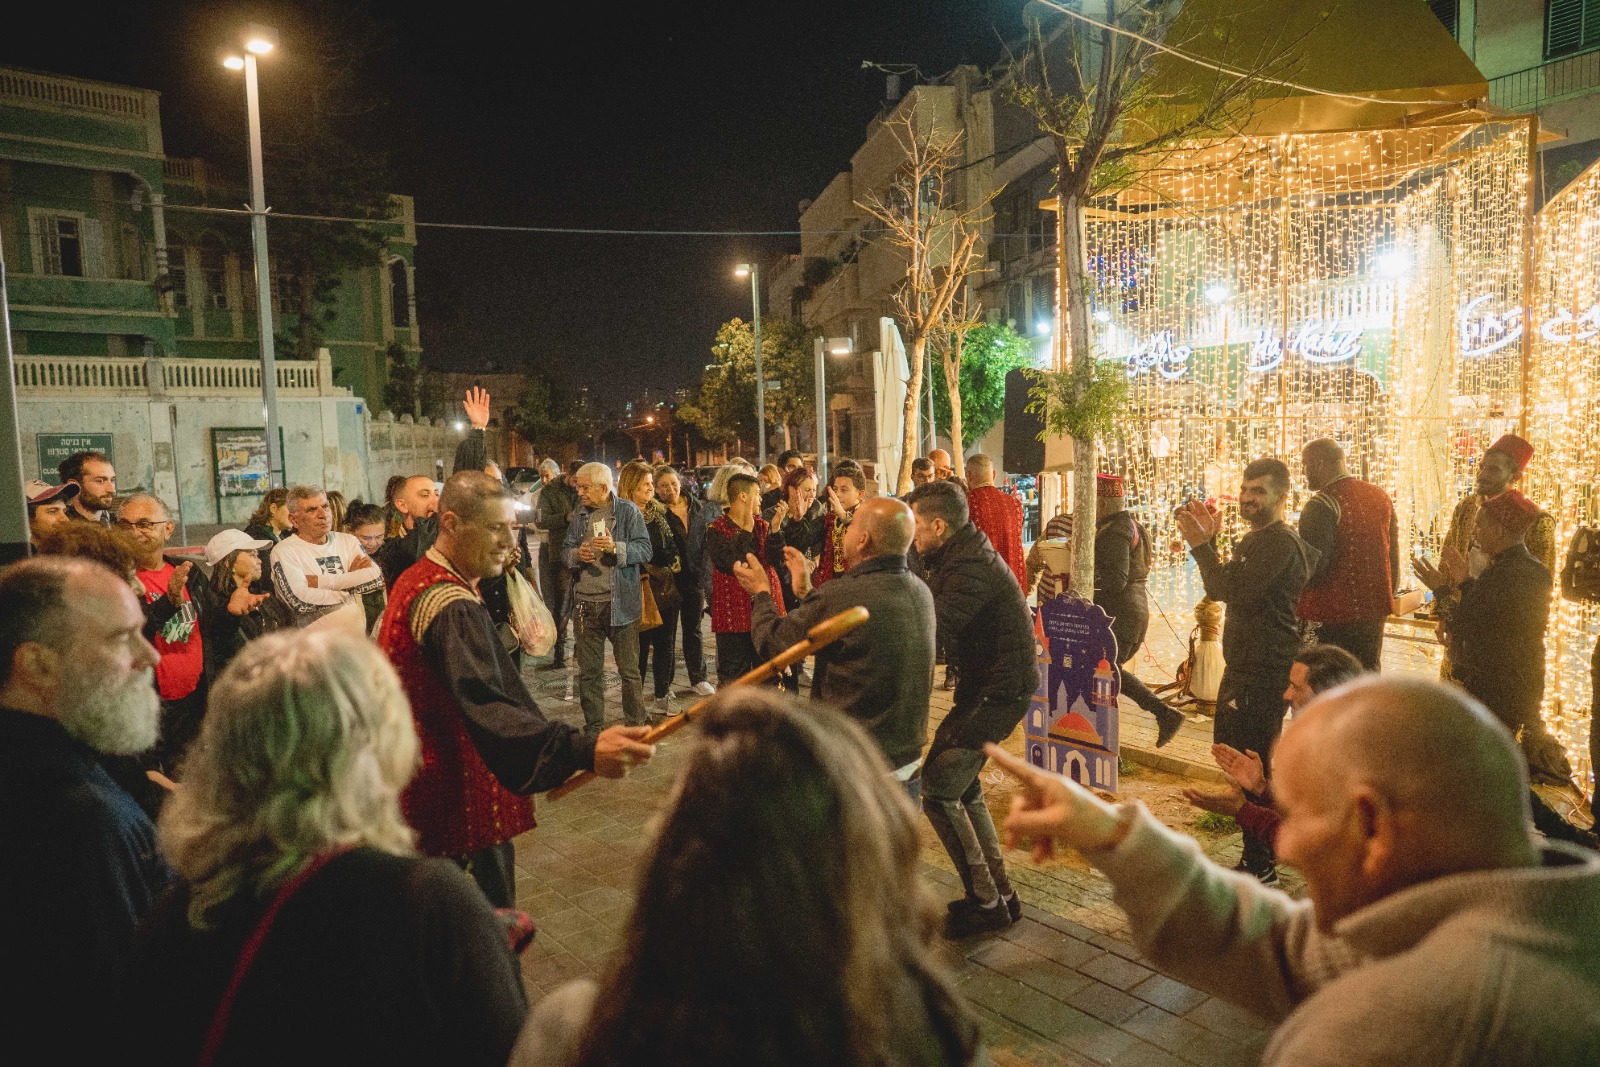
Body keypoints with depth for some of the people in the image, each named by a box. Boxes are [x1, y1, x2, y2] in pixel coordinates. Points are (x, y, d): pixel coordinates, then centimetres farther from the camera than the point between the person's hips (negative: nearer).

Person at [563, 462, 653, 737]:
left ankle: (635, 726, 17)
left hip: (620, 602, -4)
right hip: (585, 602, 4)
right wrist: (577, 554, -10)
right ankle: (593, 727, 23)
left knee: (629, 670, 5)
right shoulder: (579, 514, 11)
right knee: (588, 671, 11)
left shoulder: (628, 511, -3)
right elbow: (566, 549, 13)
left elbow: (646, 549, -8)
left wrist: (616, 547, -23)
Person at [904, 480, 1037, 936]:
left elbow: (929, 630, -35)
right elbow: (931, 613, 9)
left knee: (937, 791, -8)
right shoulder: (958, 557, 9)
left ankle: (987, 903, 5)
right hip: (987, 682, 11)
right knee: (962, 788, 19)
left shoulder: (972, 568, -24)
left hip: (998, 692, -11)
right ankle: (1001, 894, 30)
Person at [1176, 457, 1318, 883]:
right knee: (1232, 751, 19)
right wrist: (1209, 541, 8)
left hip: (1265, 672, -11)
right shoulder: (1256, 539, 17)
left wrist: (1200, 544, -19)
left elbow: (1230, 589, -26)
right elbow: (1221, 589, 16)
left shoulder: (1279, 542, -17)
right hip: (1246, 667, 11)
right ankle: (1261, 853, 34)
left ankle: (1260, 864, 5)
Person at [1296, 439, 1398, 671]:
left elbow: (1314, 564, -20)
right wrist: (1387, 596, 23)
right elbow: (1393, 556, 14)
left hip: (1330, 616, -7)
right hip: (1374, 611, 7)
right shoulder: (1381, 497, 8)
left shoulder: (1320, 505, -16)